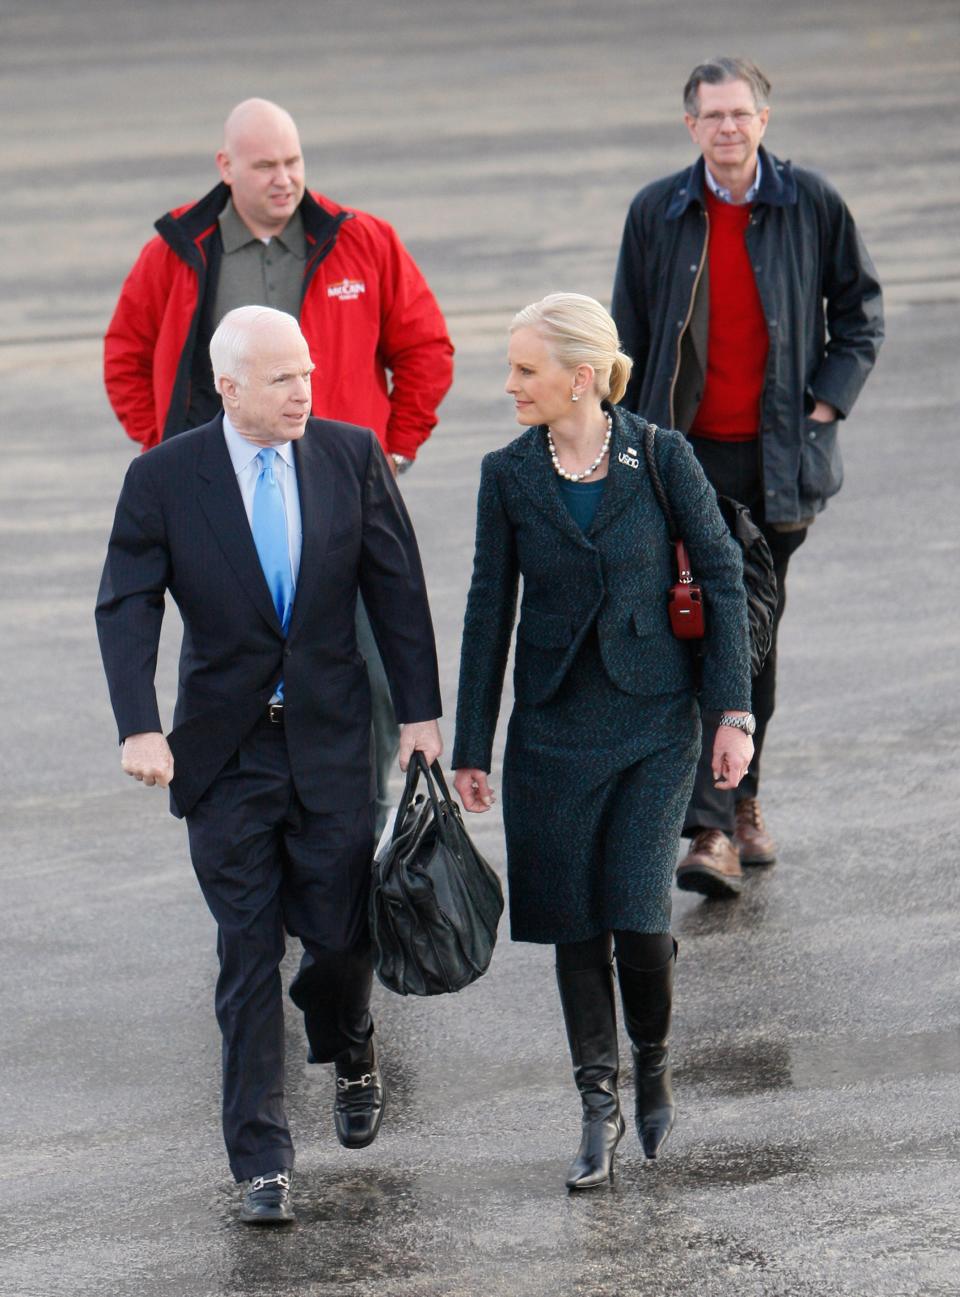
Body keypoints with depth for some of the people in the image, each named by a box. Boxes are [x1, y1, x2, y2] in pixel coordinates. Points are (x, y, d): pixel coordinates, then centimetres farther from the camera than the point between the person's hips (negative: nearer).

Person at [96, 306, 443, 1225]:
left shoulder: (350, 457, -2)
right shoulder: (164, 478, -7)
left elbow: (396, 587, 3)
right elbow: (126, 608, -8)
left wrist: (419, 710, 0)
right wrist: (139, 728, -20)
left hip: (331, 740, 1)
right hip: (225, 749, -1)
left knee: (339, 933, 0)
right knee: (247, 953, 1)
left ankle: (351, 1055, 36)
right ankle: (262, 1163, 6)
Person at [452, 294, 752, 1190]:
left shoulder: (660, 458, -7)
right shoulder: (508, 476, 0)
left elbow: (722, 579, -1)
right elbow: (489, 611, 5)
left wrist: (733, 713, -5)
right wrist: (471, 748, 5)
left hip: (654, 720, -2)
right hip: (554, 729, 2)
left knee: (637, 915, -9)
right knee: (575, 926, 3)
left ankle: (652, 1062, 19)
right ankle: (599, 1107, 15)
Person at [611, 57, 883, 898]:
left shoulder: (810, 204, -1)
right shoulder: (657, 214, 1)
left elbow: (860, 308, 9)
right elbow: (630, 339, 7)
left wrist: (829, 399, -3)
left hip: (780, 453, 1)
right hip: (691, 456, -1)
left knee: (757, 633, 11)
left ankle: (743, 802, 27)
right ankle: (712, 830, -14)